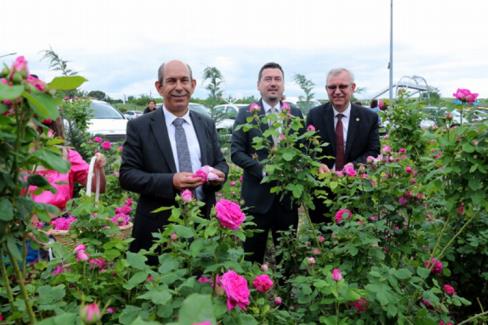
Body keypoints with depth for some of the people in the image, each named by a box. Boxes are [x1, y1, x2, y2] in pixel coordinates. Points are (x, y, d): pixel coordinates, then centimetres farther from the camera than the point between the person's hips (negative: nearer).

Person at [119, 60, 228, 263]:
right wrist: (170, 181, -22)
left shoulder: (207, 124, 8)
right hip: (158, 227, -3)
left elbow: (221, 163, 14)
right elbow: (126, 175, -7)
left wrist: (218, 173, -11)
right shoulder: (139, 127, -3)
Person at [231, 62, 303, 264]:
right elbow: (236, 152, -6)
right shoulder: (246, 114, -1)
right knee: (254, 255, 9)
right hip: (257, 195, -2)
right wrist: (263, 170, -17)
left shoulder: (296, 114, 7)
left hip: (288, 195, 3)